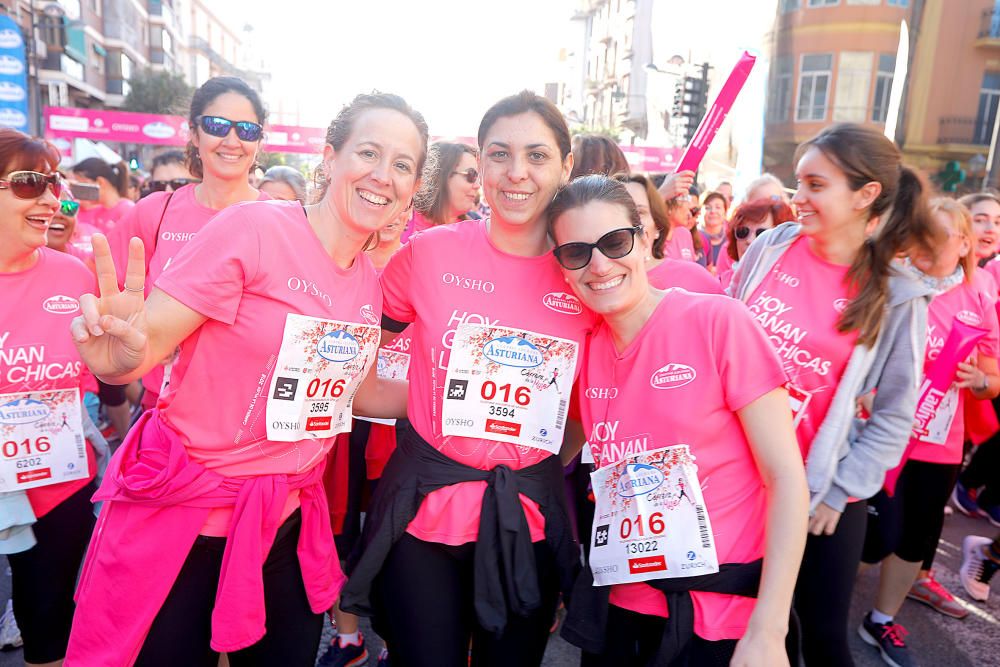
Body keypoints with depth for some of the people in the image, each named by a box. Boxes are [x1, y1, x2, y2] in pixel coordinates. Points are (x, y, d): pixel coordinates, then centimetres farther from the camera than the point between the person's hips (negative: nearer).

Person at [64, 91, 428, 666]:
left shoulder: (369, 280, 3)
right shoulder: (254, 228, -16)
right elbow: (141, 348, -15)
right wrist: (118, 352, -37)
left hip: (287, 525, 6)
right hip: (184, 514, -5)